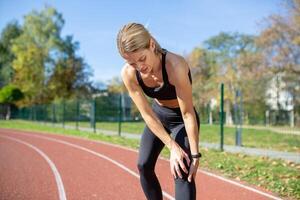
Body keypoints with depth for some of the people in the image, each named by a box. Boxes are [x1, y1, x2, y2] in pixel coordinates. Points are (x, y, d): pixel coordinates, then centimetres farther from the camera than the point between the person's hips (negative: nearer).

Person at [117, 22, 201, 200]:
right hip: (158, 115, 5)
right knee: (144, 166, 4)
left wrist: (195, 154, -26)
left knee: (182, 172, -16)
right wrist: (172, 146, -21)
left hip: (182, 118, -5)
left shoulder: (175, 65, -37)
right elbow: (147, 114, -18)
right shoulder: (128, 74, -23)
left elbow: (188, 113, -30)